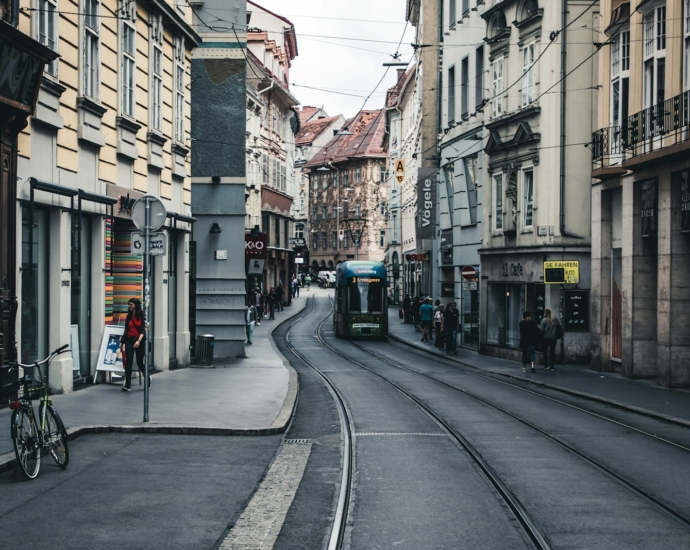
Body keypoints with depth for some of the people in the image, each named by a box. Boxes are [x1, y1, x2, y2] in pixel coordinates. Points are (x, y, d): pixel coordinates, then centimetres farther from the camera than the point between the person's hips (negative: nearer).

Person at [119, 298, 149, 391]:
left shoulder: (142, 316, -4)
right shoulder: (129, 316, 8)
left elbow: (143, 331, -11)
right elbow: (126, 330, 13)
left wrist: (139, 340, -25)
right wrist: (122, 343, 12)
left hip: (139, 341, -3)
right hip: (129, 340, 3)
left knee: (140, 362, 5)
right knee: (128, 362, -7)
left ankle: (148, 379, 32)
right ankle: (127, 385, -7)